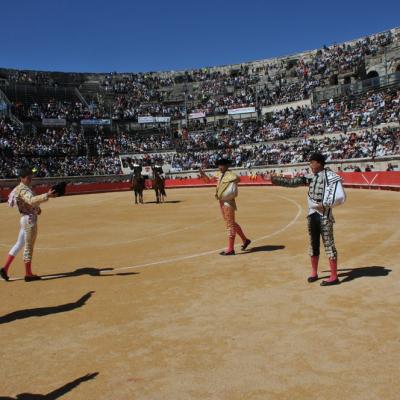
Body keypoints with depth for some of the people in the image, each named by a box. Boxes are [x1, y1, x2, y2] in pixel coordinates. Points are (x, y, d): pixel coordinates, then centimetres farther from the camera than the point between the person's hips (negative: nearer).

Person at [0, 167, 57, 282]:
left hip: (25, 219, 10)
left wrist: (37, 208, 8)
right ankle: (28, 274, 10)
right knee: (29, 247, 0)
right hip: (30, 219, -10)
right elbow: (32, 200, -39)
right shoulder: (24, 190, -18)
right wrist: (47, 195, -50)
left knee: (19, 244, 16)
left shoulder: (24, 188, 13)